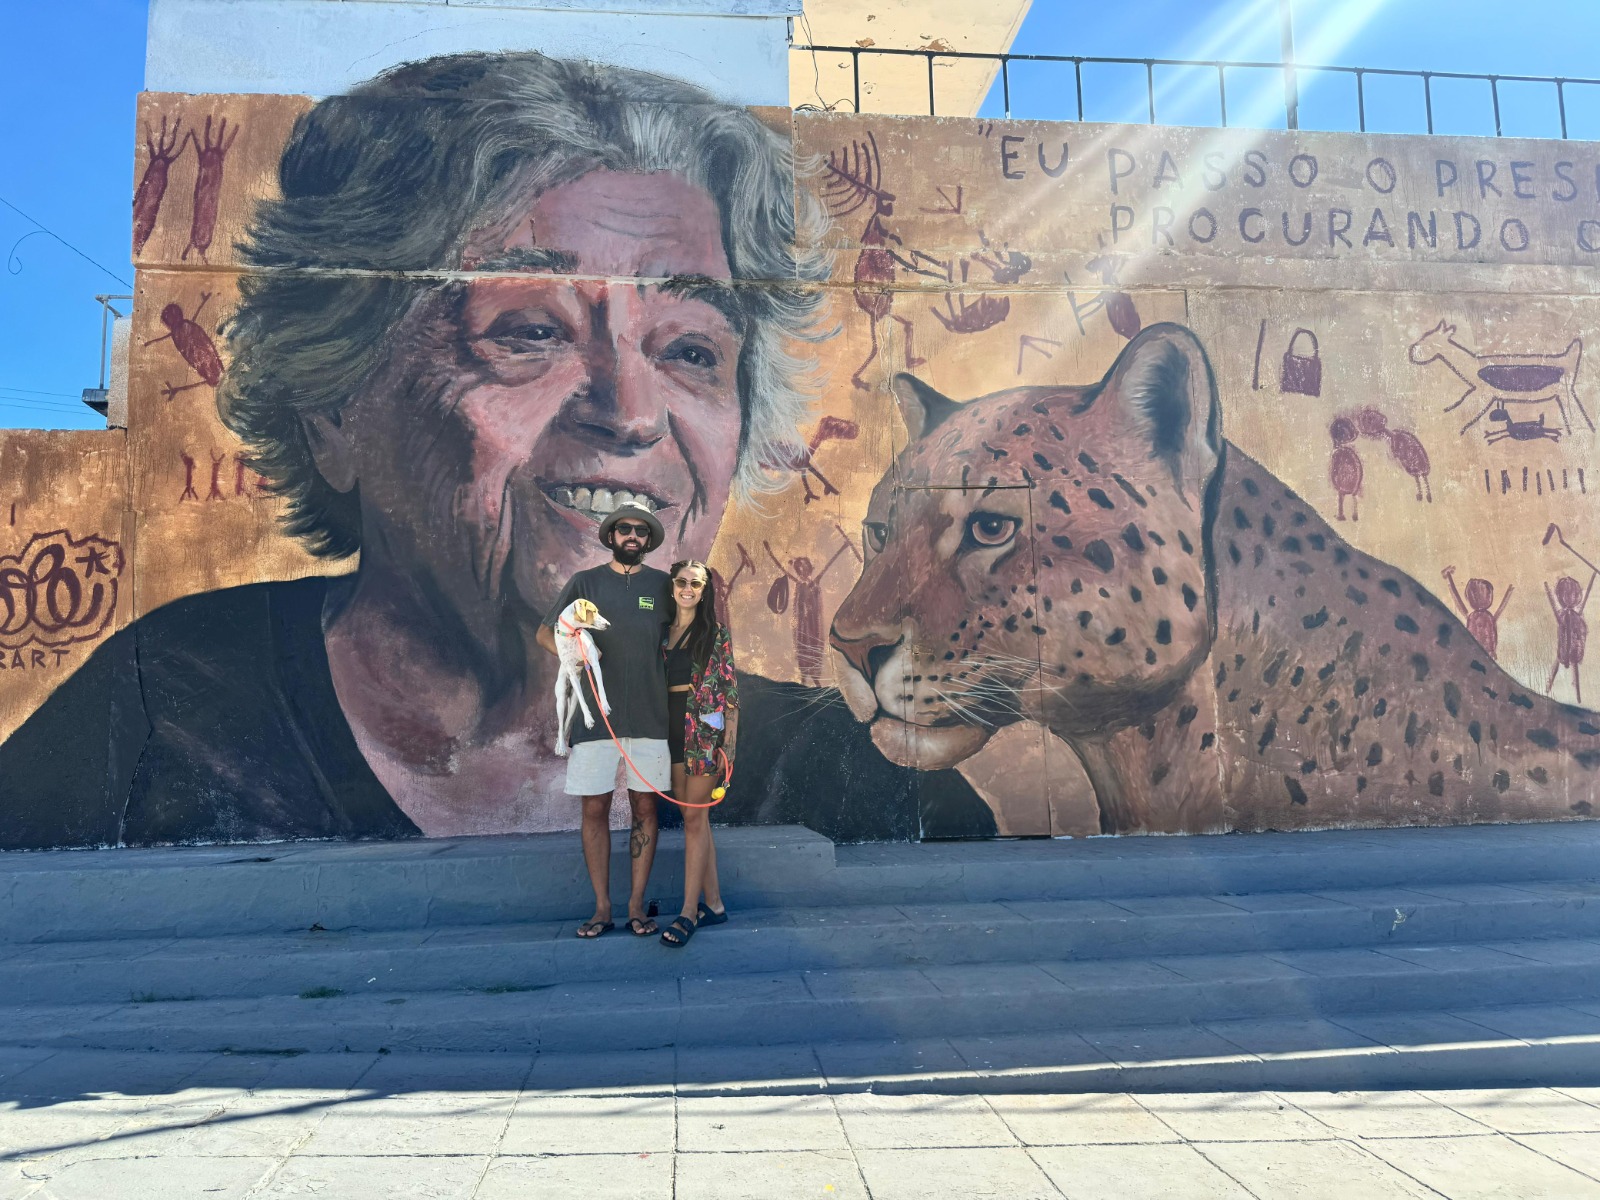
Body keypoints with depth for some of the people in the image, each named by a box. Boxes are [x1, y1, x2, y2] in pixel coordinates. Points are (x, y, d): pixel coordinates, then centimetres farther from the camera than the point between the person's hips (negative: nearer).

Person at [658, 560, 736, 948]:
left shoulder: (716, 633, -1)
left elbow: (730, 689, -3)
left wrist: (729, 742, -8)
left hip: (704, 731, -5)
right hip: (672, 729, 5)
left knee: (694, 818, -5)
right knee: (693, 817, 9)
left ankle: (689, 911, 0)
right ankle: (713, 903, 18)